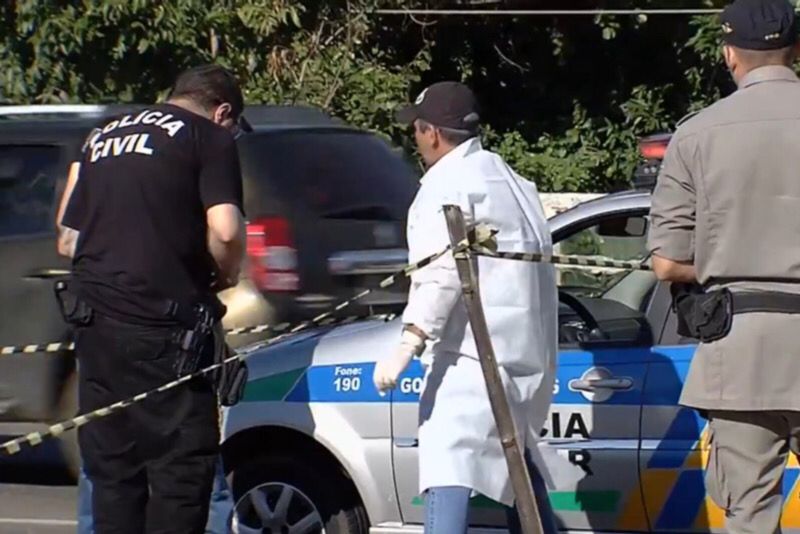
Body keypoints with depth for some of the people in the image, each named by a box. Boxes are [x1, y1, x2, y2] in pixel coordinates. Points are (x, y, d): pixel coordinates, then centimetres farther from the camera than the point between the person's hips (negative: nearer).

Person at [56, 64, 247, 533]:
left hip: (93, 319, 6)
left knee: (111, 468, 11)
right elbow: (225, 231, -14)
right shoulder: (210, 138, 0)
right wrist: (225, 275, 4)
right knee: (182, 466, -1)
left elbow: (68, 241, 20)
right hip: (162, 324, -6)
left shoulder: (104, 137, 20)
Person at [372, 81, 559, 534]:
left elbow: (442, 273, -19)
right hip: (527, 349, 10)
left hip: (474, 351, -10)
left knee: (449, 460, -20)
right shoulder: (510, 179, 23)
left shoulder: (448, 182, -7)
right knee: (515, 456, 24)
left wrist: (408, 345, -24)